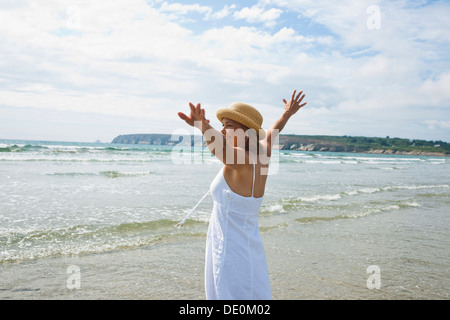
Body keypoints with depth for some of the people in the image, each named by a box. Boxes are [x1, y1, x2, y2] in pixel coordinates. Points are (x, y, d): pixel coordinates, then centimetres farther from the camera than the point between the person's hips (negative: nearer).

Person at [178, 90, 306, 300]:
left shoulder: (241, 161, -18)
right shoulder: (261, 157, 6)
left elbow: (221, 148, -41)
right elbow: (272, 135, 25)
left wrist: (204, 128, -60)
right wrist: (287, 114, 44)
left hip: (231, 257, -9)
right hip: (251, 251, 9)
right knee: (256, 295, 17)